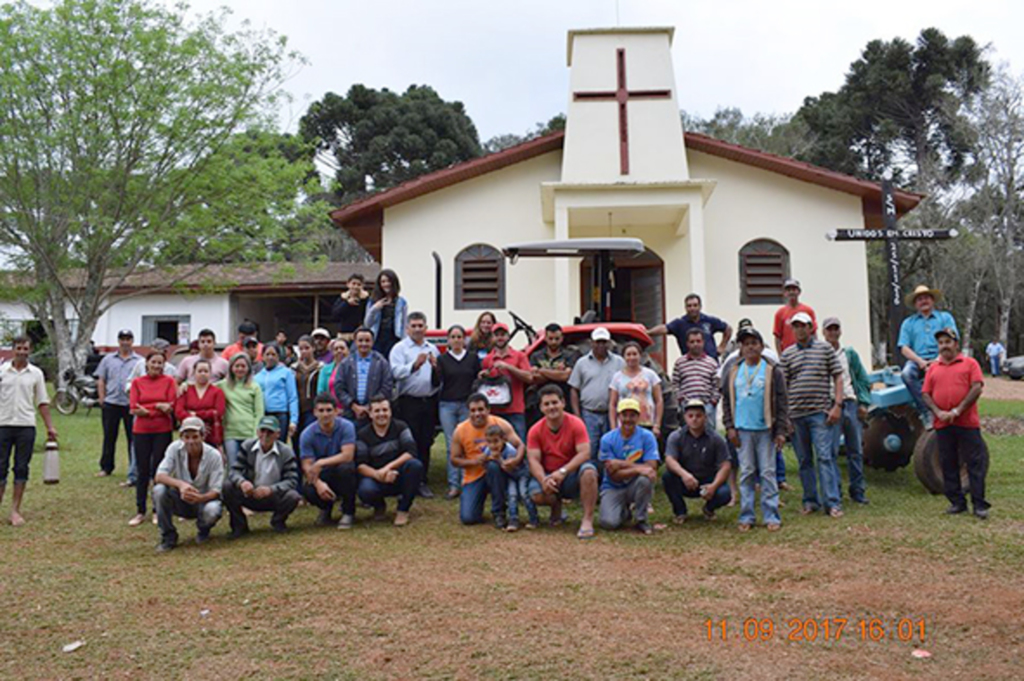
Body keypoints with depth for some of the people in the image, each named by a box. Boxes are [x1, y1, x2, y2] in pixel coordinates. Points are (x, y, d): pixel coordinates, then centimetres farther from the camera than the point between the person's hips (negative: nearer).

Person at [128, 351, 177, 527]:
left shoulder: (168, 381, 1)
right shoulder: (137, 382, 4)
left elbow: (171, 407, -6)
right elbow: (134, 409, -4)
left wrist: (147, 409, -14)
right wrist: (159, 407, -13)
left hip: (163, 431, -1)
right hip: (141, 431, 1)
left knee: (158, 470, 2)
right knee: (143, 471, 6)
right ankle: (140, 511, 13)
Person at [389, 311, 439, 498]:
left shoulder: (432, 349, 15)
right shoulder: (399, 348, 0)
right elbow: (396, 372, -17)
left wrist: (436, 367, -8)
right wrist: (414, 365, -31)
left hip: (429, 401, 4)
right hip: (409, 402, -4)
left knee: (425, 443, 8)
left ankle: (422, 482, 16)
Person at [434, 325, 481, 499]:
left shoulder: (473, 358, 7)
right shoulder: (442, 359, 6)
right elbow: (436, 383, -1)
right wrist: (434, 367, -18)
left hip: (467, 405, 0)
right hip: (447, 405, 0)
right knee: (451, 446, 0)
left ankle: (466, 483, 1)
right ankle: (453, 485, 3)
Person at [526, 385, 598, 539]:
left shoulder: (576, 424, -11)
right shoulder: (535, 431, -5)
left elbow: (584, 453, -20)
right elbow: (533, 460, -10)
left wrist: (563, 471, -32)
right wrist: (543, 479, -31)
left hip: (572, 474, -2)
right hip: (548, 476, 2)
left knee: (588, 471, -35)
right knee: (536, 494, -30)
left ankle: (588, 520, -25)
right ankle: (556, 508, 8)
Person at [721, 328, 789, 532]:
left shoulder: (773, 371, 0)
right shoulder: (733, 372, 8)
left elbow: (782, 402, -1)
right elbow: (727, 400, 11)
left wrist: (781, 431, -6)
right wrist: (730, 426, 2)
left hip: (766, 429, -2)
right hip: (743, 430, 2)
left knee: (768, 472, 2)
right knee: (746, 473, 7)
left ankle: (771, 516, 7)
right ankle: (746, 516, 12)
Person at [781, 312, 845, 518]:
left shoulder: (825, 348, 5)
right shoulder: (787, 354, 10)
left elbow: (838, 377, 4)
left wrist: (837, 405, -5)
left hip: (820, 412, -3)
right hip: (795, 414, 3)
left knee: (824, 456, -8)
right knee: (804, 460, 9)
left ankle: (832, 502, -5)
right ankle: (811, 501, 18)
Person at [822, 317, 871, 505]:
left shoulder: (850, 354, 13)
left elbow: (863, 380, 14)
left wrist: (863, 403, 2)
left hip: (851, 404, 4)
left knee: (856, 450, 8)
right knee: (831, 451, -7)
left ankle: (858, 490, 18)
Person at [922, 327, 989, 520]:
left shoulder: (969, 363, 3)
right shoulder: (933, 369, 12)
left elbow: (977, 388, -7)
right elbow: (926, 394, 8)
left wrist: (958, 410, -14)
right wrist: (938, 413, -9)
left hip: (967, 423, -3)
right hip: (942, 425, 3)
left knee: (975, 463, -1)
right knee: (949, 465, 7)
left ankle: (979, 505, 5)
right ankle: (957, 502, 17)